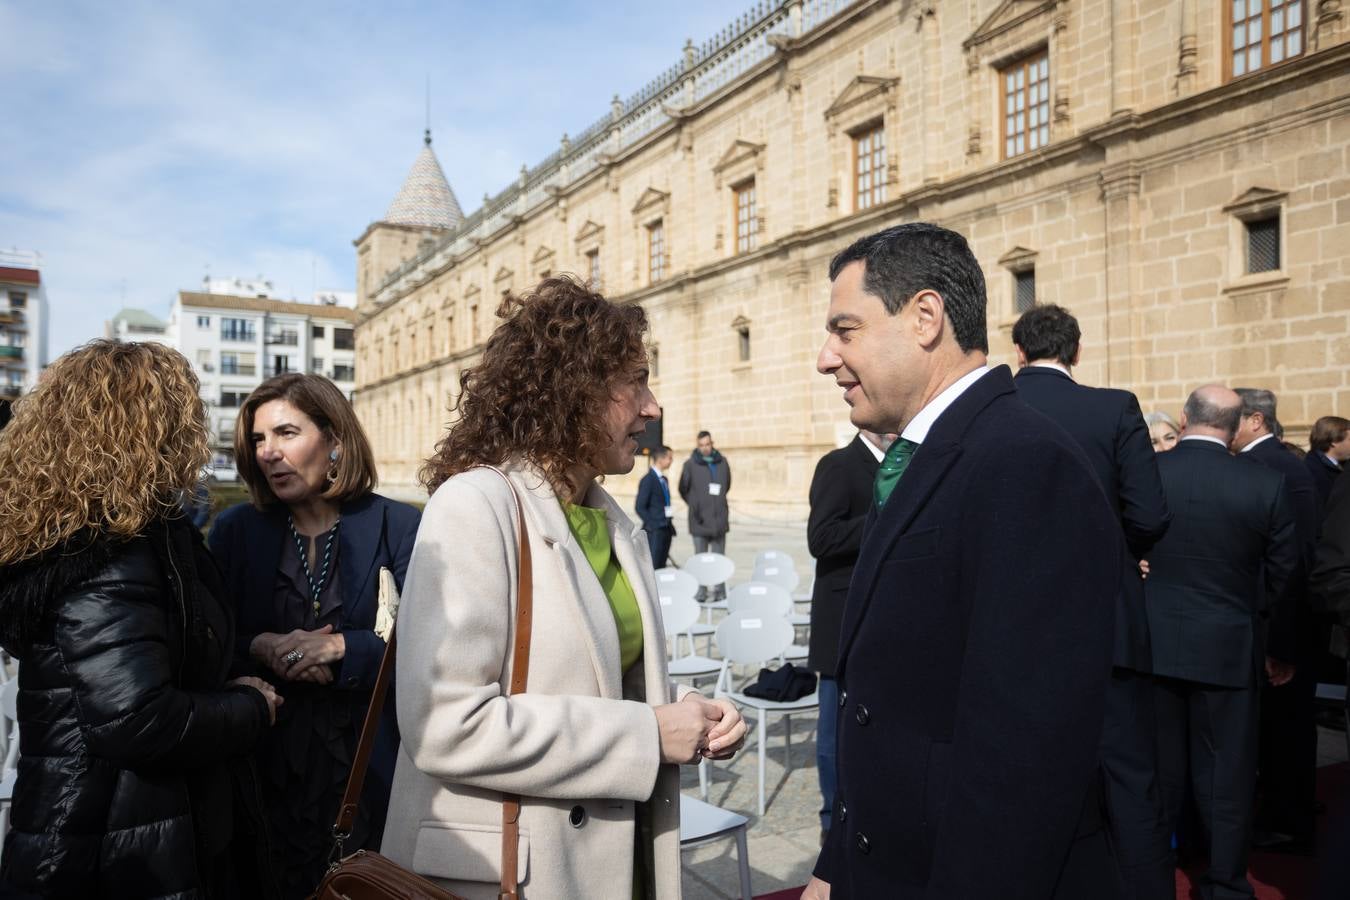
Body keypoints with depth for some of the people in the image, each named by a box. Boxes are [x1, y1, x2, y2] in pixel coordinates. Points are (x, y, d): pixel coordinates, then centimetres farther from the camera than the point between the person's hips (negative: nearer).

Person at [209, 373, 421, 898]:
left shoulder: (397, 527, -4)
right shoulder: (234, 531, 5)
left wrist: (341, 648, -21)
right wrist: (261, 648, -14)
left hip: (372, 766, -1)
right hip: (266, 763, 2)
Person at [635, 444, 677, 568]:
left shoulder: (664, 479, 15)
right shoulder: (648, 480, -10)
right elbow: (640, 508, -13)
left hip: (666, 530, 8)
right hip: (654, 531, -8)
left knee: (661, 567, 9)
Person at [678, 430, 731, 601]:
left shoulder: (722, 462, 7)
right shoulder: (691, 464, -2)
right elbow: (683, 490, 7)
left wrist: (717, 501, 12)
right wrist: (695, 506, 6)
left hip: (719, 518, 2)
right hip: (699, 519, -2)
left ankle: (720, 591, 11)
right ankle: (701, 591, 9)